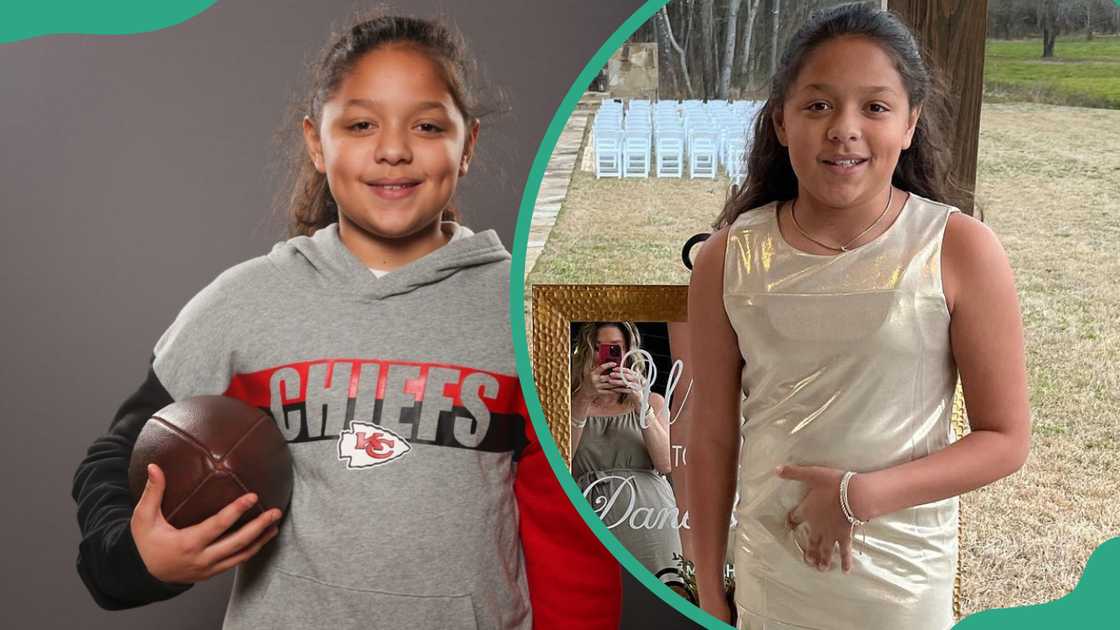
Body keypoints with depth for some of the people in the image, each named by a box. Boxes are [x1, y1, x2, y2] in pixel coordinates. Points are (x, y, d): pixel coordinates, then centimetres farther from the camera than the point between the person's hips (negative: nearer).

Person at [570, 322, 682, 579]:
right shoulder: (573, 404, 14)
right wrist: (584, 399, -9)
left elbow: (665, 464, 2)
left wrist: (640, 402, -7)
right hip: (593, 519, -1)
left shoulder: (653, 401, 18)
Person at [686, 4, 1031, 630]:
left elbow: (1007, 438, -7)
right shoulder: (728, 257, -9)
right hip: (768, 571, 1)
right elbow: (713, 437, -2)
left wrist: (862, 495, -18)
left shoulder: (961, 249, -13)